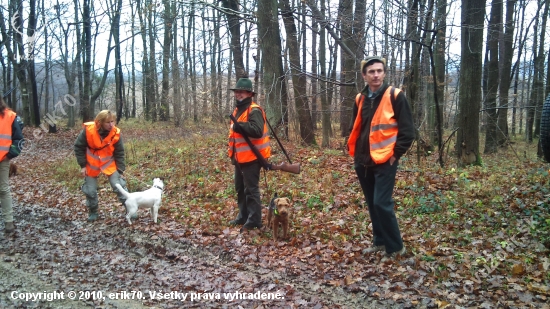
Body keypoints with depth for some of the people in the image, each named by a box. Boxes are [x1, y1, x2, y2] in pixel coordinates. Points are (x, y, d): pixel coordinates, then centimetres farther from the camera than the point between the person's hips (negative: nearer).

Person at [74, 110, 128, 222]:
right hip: (91, 165, 0)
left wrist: (120, 170, -9)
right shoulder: (88, 130, -22)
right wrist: (83, 165, -9)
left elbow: (119, 154, -8)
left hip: (109, 164, 0)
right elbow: (79, 147, -8)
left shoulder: (115, 133, -18)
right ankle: (92, 212, 28)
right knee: (90, 191, 6)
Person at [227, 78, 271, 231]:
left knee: (251, 189, -5)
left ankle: (254, 220, 4)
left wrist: (238, 126, -27)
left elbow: (257, 130, -31)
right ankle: (243, 216, 29)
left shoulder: (254, 110, -15)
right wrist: (233, 152, 17)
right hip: (240, 157, 10)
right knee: (240, 188, 17)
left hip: (251, 157, -10)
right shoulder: (238, 109, 16)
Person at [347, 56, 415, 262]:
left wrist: (396, 154, -10)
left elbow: (407, 130, -7)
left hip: (385, 161, -6)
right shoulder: (360, 99, 10)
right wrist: (353, 150, 11)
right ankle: (380, 241, 27)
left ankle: (395, 247, 4)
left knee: (382, 203, -10)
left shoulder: (395, 96, -7)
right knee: (372, 204, 13)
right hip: (363, 162, 6)